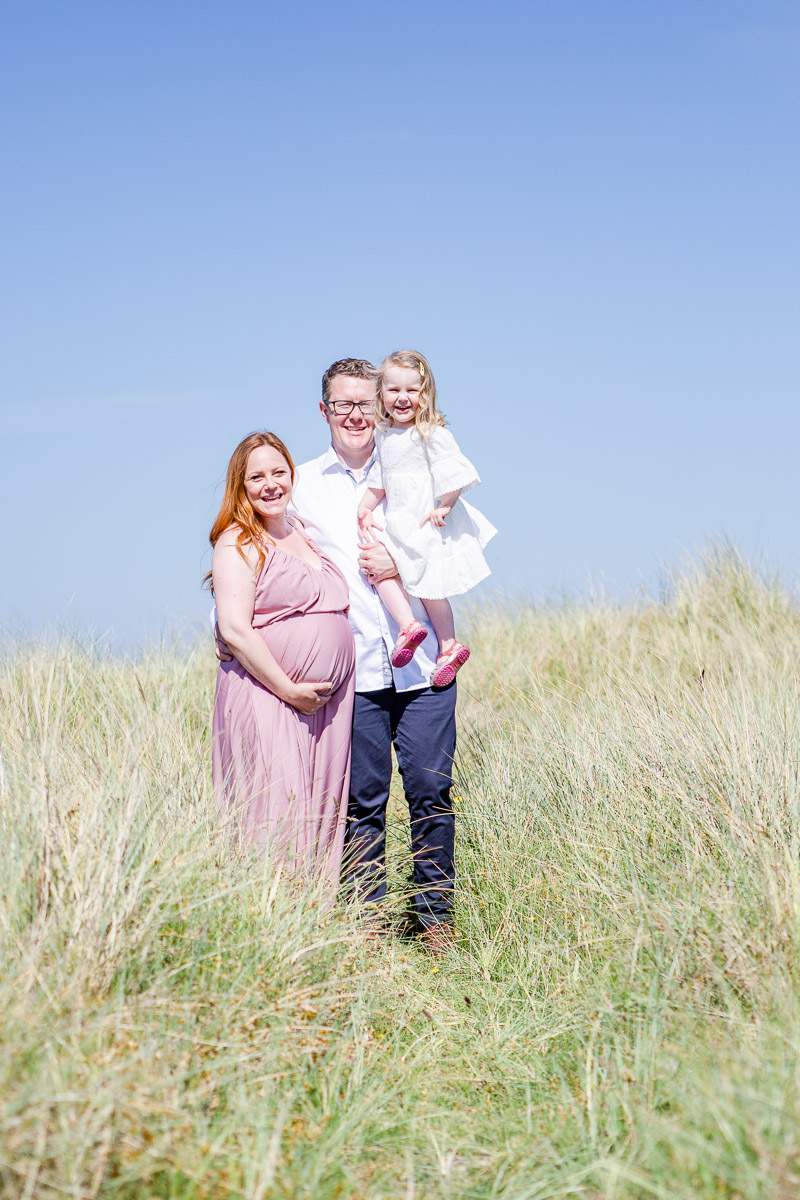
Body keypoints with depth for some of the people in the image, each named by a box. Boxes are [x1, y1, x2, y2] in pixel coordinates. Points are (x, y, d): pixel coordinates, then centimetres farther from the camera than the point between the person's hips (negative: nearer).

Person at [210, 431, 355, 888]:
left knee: (321, 813, 7)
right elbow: (235, 631, -15)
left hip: (329, 700, 7)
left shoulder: (306, 534, 18)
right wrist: (288, 689, -16)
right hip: (266, 697, -7)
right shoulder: (238, 544, -5)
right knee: (275, 815, -11)